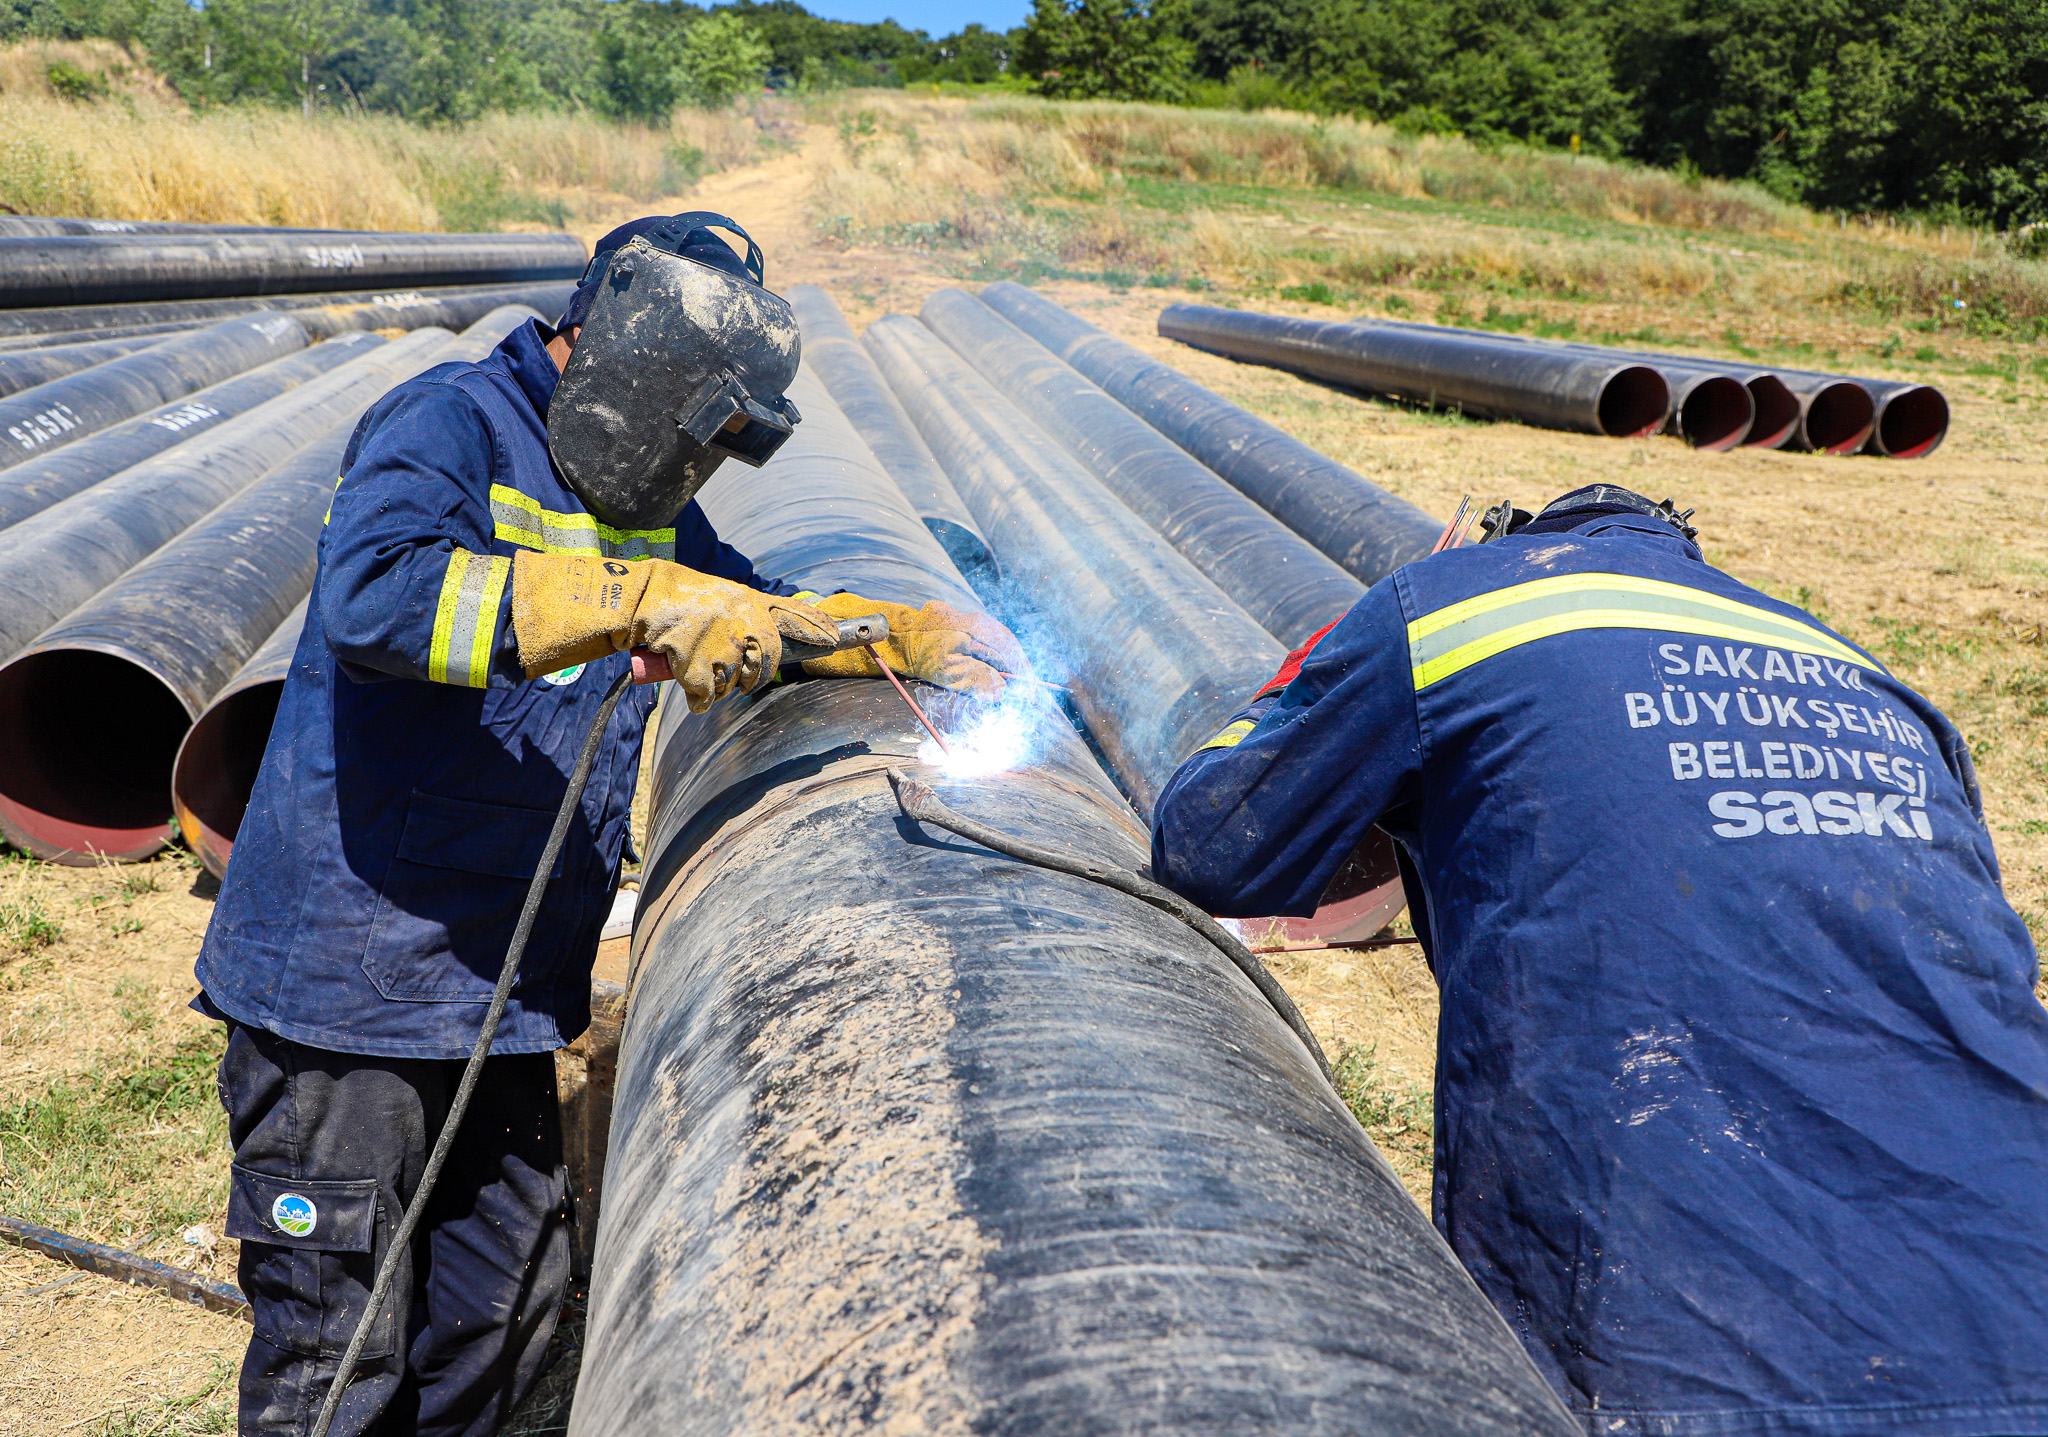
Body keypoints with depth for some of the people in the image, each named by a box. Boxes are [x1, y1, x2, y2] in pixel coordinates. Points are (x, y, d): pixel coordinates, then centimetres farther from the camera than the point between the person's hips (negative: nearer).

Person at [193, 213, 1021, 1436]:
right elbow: (374, 592, -32)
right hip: (346, 982, -7)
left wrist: (902, 637, 9)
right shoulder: (452, 425, -12)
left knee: (513, 1310, 15)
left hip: (504, 990, 8)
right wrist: (637, 599, -35)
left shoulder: (644, 503, 12)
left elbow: (758, 618, 25)